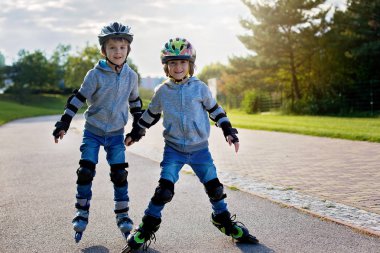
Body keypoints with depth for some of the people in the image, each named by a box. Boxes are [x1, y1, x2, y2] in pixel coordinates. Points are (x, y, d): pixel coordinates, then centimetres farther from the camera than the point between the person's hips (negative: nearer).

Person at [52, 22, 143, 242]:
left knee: (120, 174, 1)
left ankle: (122, 215, 14)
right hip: (93, 131, -2)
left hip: (116, 133, 2)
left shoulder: (131, 76, -2)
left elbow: (135, 101, 13)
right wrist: (63, 124, -12)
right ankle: (82, 213, 12)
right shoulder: (96, 74, -12)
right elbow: (79, 98, -9)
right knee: (86, 171, -4)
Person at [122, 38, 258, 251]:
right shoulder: (162, 91, -1)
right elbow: (150, 115, 14)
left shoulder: (200, 88, -4)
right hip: (174, 149, 0)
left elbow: (215, 110, 8)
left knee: (214, 187, 6)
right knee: (164, 189, -11)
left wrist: (229, 132, 2)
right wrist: (135, 134, 21)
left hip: (200, 149, 1)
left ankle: (225, 221, 29)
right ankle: (147, 228, 4)